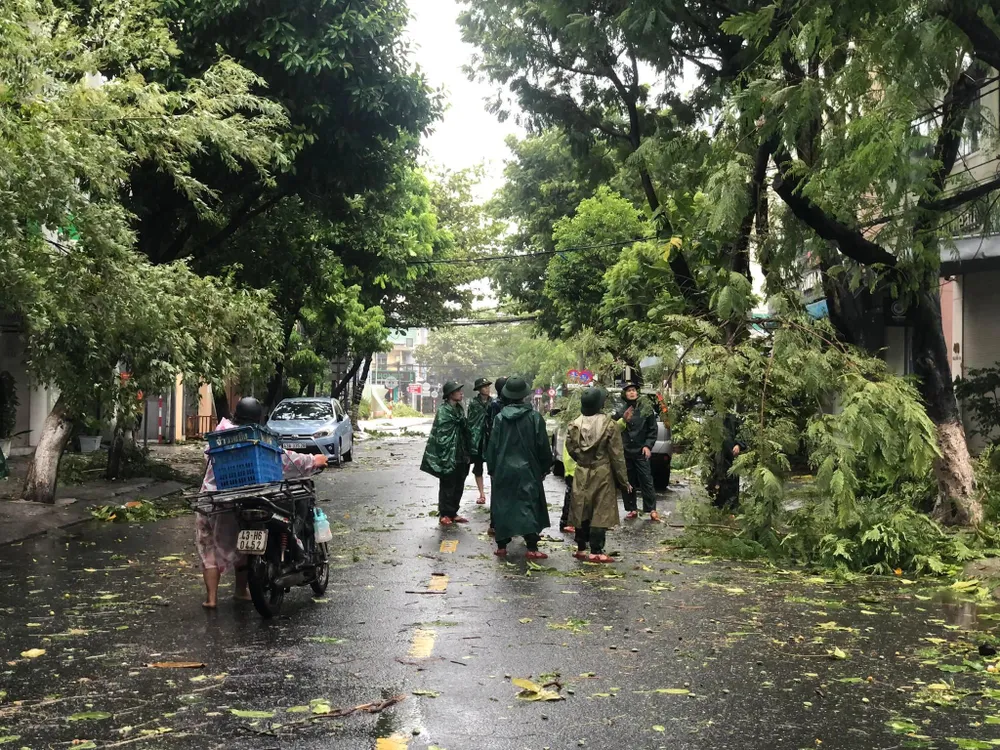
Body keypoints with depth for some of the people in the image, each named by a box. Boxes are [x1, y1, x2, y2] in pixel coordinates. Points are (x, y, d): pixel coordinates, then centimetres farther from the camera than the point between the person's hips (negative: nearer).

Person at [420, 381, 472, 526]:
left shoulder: (459, 409, 13)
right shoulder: (443, 411, -13)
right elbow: (441, 435, -17)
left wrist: (467, 453, 16)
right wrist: (445, 456, -21)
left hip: (460, 455, 8)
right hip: (448, 455, -8)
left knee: (459, 485, 12)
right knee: (448, 485, -1)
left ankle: (453, 513, 22)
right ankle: (444, 514, 9)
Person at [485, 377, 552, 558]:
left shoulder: (500, 417, -3)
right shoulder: (534, 417, -8)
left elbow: (492, 445, 1)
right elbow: (543, 446, -4)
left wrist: (492, 469, 12)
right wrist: (545, 467, 9)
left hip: (503, 470, 2)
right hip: (527, 469, -2)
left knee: (503, 506, 10)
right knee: (528, 506, 1)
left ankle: (501, 546, 13)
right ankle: (532, 548, -4)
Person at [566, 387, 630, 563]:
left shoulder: (575, 424, -3)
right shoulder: (609, 425, -13)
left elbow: (571, 448, 3)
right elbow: (617, 455, -9)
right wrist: (623, 480, -1)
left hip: (581, 474, 4)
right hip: (602, 474, -4)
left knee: (581, 510, 13)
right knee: (600, 512, 1)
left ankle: (581, 549, 21)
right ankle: (596, 552, 0)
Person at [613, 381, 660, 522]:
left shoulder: (646, 408, 1)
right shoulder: (621, 411, 4)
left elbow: (653, 429, 0)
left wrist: (648, 445, -8)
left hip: (641, 451, -2)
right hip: (625, 451, 2)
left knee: (646, 481, -4)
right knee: (627, 481, 6)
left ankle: (651, 509, 2)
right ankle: (632, 509, 15)